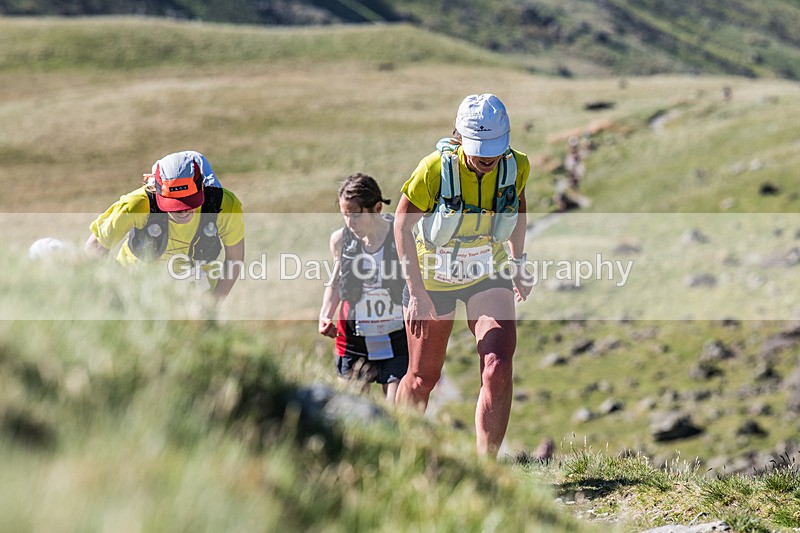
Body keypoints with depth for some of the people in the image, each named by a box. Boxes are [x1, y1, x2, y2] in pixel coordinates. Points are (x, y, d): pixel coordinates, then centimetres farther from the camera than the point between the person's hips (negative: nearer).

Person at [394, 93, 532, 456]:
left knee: (498, 370, -18)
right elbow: (402, 225, -15)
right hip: (433, 276, -2)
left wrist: (517, 263, 10)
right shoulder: (435, 169, -26)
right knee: (422, 379, 10)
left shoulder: (516, 167, -16)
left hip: (489, 276, 2)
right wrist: (417, 292, -18)